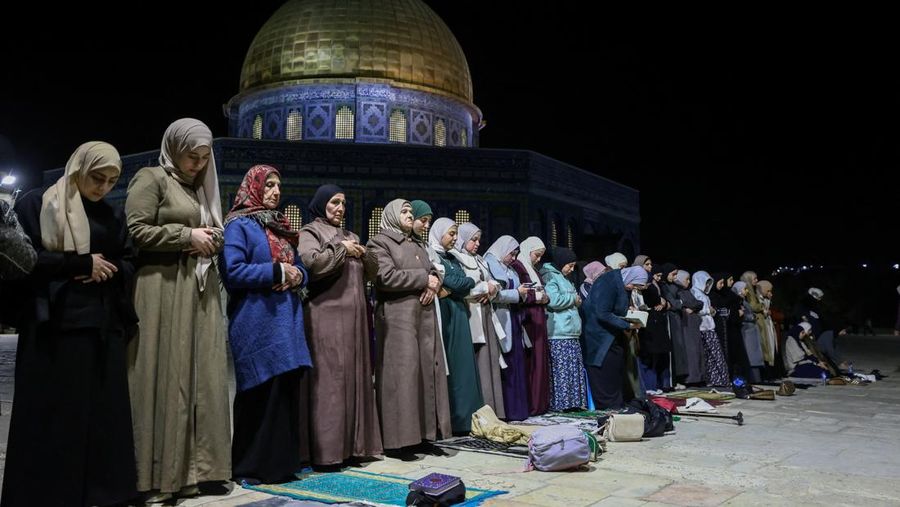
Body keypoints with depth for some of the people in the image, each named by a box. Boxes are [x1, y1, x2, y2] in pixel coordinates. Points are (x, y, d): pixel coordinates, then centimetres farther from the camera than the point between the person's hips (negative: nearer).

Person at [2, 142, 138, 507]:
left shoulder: (113, 216, 15)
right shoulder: (35, 205, 2)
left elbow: (129, 263, 14)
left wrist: (105, 271, -7)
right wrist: (84, 263, -10)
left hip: (103, 327, 4)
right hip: (53, 327, -4)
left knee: (103, 414, 4)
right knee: (53, 417, -2)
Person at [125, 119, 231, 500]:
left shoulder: (200, 188, 22)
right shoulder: (151, 179, 0)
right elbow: (135, 231, -11)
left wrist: (212, 240, 7)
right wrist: (187, 235, -10)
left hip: (200, 290, 7)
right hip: (163, 288, -7)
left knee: (197, 376, 5)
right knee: (163, 377, -7)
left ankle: (186, 469, 11)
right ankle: (153, 475, 2)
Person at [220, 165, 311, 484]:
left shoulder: (281, 226, 20)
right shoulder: (238, 225, -3)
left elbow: (300, 268, 21)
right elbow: (232, 272, -15)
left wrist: (297, 276, -2)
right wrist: (277, 271, -13)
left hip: (286, 320, 7)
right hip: (256, 323, -7)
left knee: (286, 391, 7)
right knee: (260, 394, -4)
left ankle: (281, 463, 17)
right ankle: (249, 467, 9)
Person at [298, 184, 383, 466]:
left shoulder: (350, 237, 23)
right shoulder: (310, 233, 3)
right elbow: (311, 263, -17)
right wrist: (341, 250, -6)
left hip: (353, 316, 7)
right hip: (327, 316, -7)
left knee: (355, 377, 5)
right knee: (329, 379, -9)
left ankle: (353, 445, 11)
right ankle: (326, 450, -4)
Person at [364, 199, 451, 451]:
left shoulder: (416, 245, 25)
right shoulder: (379, 243, 1)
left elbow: (433, 271, 21)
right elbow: (387, 277, -13)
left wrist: (434, 282, -3)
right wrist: (424, 279, -7)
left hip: (424, 316, 7)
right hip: (397, 316, -7)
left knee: (428, 369, 3)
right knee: (401, 373, -9)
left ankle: (424, 431, 10)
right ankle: (398, 436, -4)